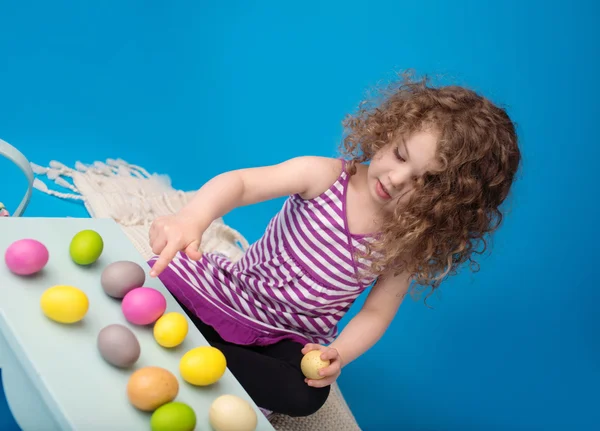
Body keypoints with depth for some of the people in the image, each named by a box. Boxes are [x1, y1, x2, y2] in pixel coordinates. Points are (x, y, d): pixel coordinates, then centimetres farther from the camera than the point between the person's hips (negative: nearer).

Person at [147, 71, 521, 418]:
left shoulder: (409, 244, -13)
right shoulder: (325, 176, -18)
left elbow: (376, 313, -6)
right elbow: (241, 183, -29)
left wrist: (339, 354, -28)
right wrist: (191, 219, -51)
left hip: (289, 338, 0)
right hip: (227, 289, 0)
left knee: (305, 397, -30)